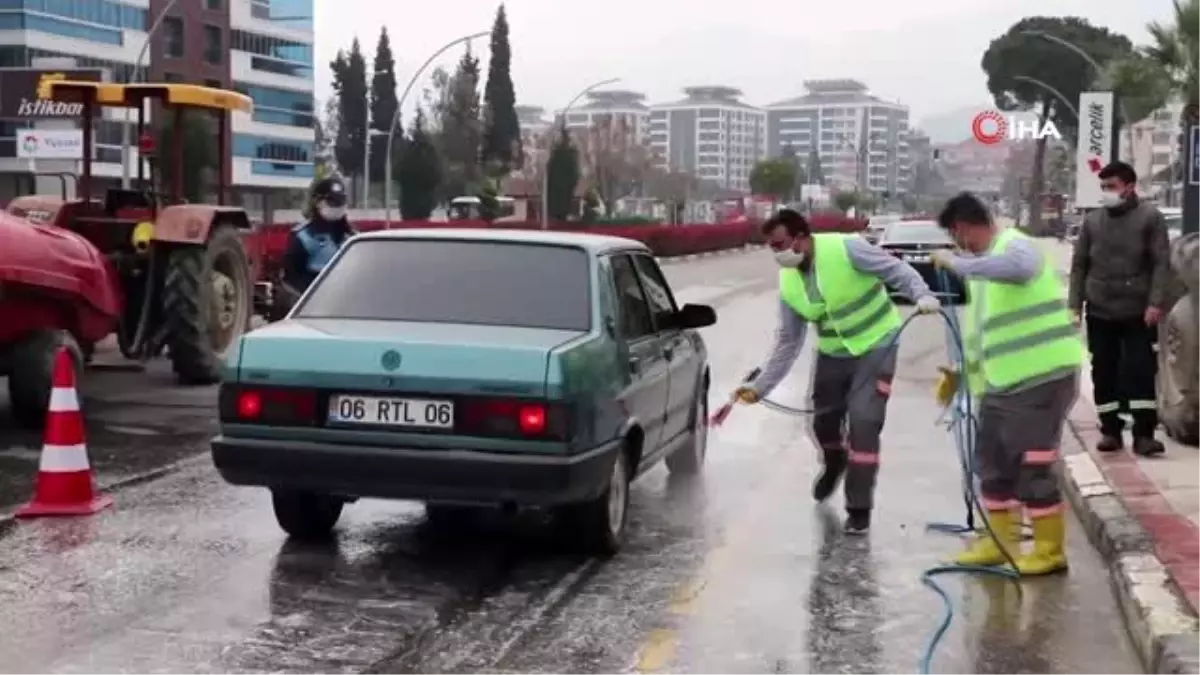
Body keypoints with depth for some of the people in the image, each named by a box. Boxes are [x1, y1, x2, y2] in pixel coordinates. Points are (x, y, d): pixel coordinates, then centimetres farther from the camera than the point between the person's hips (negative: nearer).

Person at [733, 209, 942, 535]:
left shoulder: (846, 248, -23)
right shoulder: (788, 284, -6)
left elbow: (898, 270, -15)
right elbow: (787, 342, -2)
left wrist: (922, 294, -33)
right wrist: (760, 386, -8)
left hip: (876, 347, -5)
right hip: (833, 354, 5)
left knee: (863, 424, -13)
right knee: (824, 422, 11)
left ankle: (859, 509, -1)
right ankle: (835, 466, 48)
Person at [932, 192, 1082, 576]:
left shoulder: (1015, 245, -14)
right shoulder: (982, 263, 15)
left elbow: (1012, 267, -41)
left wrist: (955, 263, -35)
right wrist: (962, 371, 20)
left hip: (1042, 375, -10)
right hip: (1002, 379, 10)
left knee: (1033, 465, -4)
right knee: (992, 459, 14)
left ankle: (1049, 550, 7)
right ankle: (1000, 541, 25)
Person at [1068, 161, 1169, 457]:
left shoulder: (1150, 217, -3)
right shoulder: (1092, 221, 8)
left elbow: (1161, 263, -6)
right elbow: (1079, 264, 11)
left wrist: (1156, 302, -15)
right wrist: (1075, 303, 4)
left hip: (1138, 311, -3)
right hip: (1099, 311, 3)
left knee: (1141, 369, -5)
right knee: (1103, 372, 6)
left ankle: (1144, 434, -2)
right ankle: (1110, 431, 14)